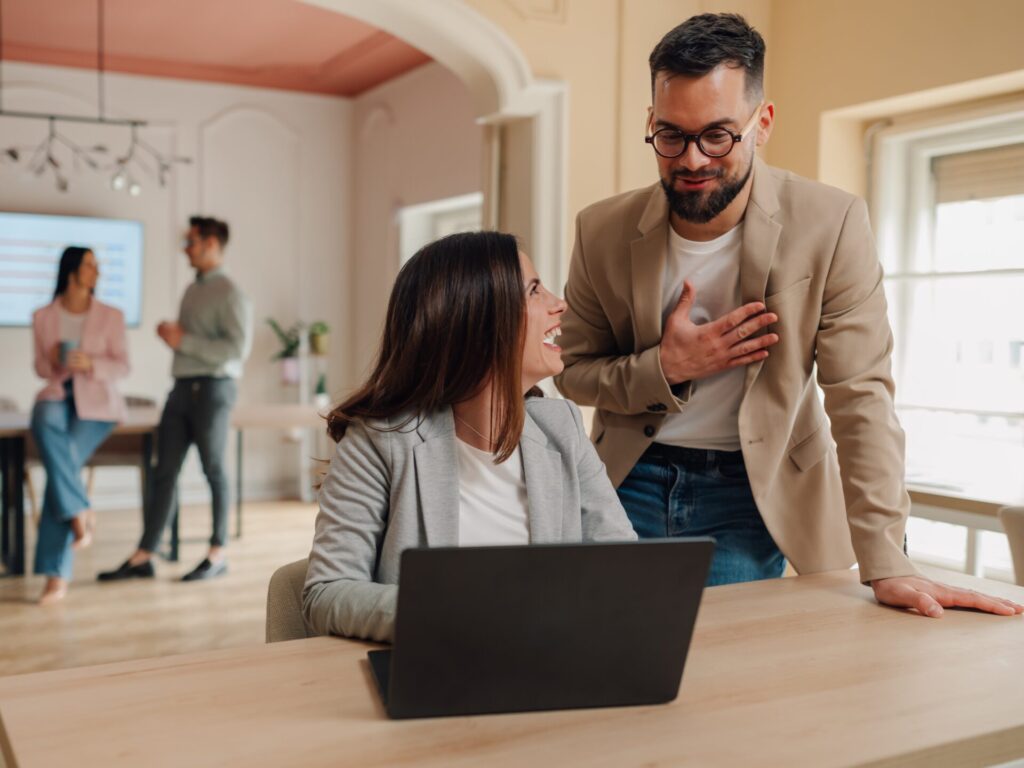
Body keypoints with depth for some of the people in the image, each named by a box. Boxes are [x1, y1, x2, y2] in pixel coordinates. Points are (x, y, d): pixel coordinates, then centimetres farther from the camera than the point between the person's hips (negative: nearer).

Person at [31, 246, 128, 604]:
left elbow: (122, 366, -1)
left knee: (64, 466, -24)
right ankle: (80, 513, -28)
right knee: (45, 424, -38)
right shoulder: (43, 316, 5)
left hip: (96, 403, -1)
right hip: (57, 396, 1)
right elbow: (40, 367, 11)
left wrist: (91, 364, -21)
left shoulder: (111, 316, 0)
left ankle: (57, 574, -19)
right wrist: (54, 364, -13)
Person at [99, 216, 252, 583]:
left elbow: (238, 348, -18)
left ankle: (217, 554, 14)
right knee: (164, 472, 5)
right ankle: (143, 557, 7)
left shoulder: (229, 293, -8)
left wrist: (184, 340, -16)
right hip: (182, 387, 7)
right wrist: (171, 335, 5)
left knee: (214, 471, 2)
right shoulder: (192, 291, 17)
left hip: (212, 389, -7)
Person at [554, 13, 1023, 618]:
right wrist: (664, 369, -18)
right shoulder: (603, 231, -7)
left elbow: (861, 394, -15)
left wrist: (887, 565, -21)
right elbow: (573, 372, 3)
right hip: (632, 480, 2)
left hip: (752, 494, -1)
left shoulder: (829, 223, -14)